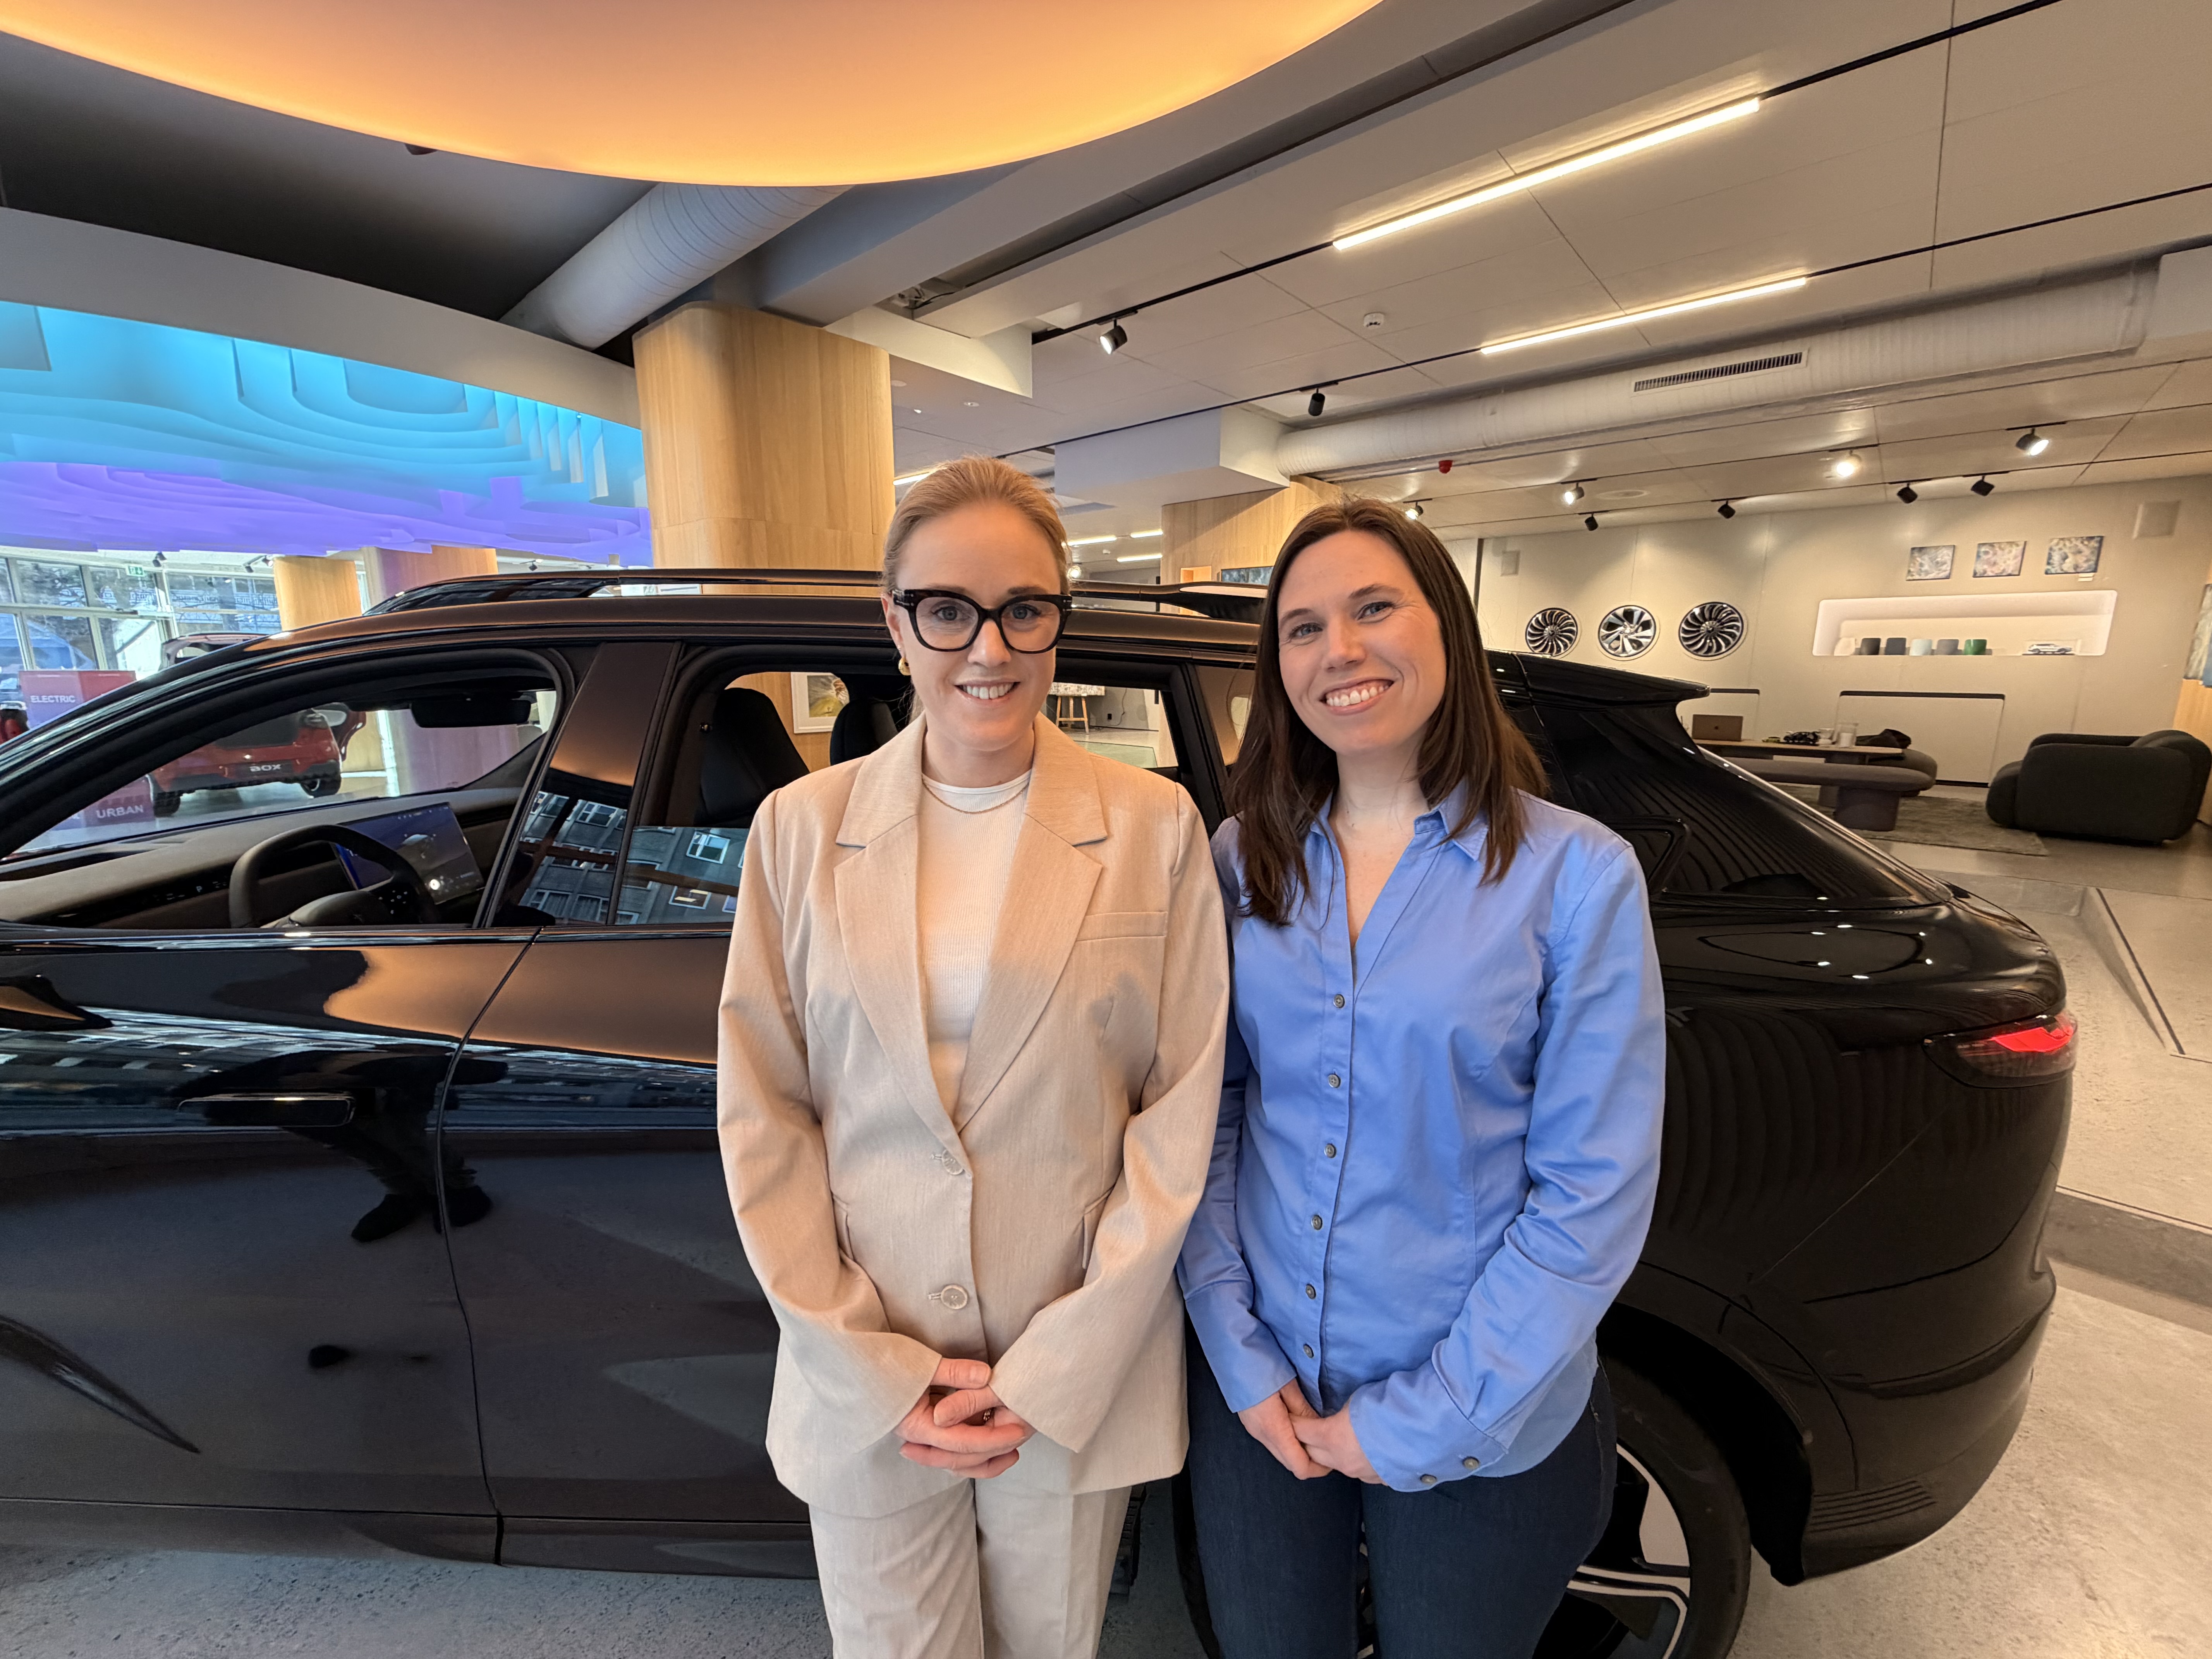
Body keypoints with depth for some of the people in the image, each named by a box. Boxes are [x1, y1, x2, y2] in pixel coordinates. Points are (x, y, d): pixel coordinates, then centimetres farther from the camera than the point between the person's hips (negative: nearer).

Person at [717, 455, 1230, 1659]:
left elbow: (1183, 1107, -7)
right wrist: (871, 1368, -6)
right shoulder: (800, 828, -5)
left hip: (1084, 1377, 0)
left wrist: (1058, 1368, -8)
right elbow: (763, 1118, -3)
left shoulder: (1153, 826, -9)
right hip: (861, 1389, 1)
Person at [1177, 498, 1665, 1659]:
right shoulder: (1242, 859, -5)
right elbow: (1205, 1111, -2)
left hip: (1481, 1430, -2)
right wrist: (1238, 1348, -6)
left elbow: (1594, 1192, -13)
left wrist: (1423, 1421, -12)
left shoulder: (1578, 874, -13)